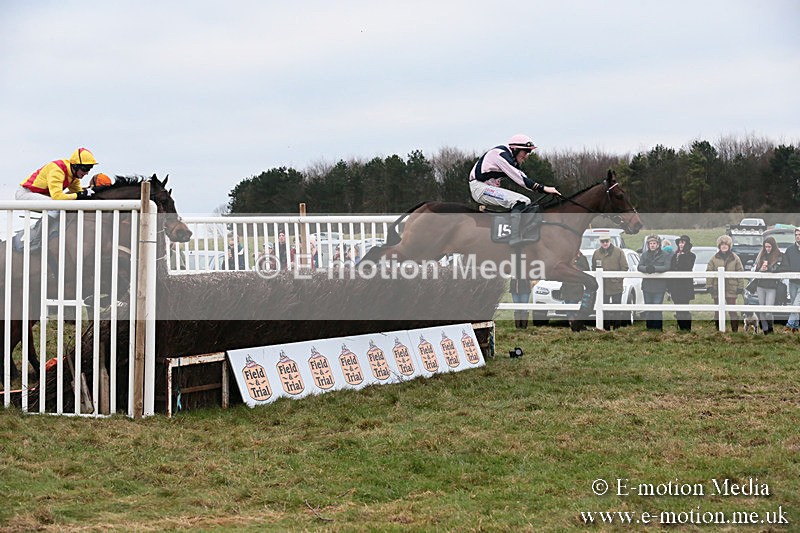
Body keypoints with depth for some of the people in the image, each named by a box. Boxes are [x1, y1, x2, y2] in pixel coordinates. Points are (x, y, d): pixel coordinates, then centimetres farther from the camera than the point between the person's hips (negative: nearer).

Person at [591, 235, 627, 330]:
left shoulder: (618, 252, -3)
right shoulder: (596, 253, 7)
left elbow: (624, 267, -3)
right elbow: (594, 268, 13)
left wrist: (618, 279, -9)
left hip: (616, 286, -3)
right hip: (603, 287, 3)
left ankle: (617, 328, 7)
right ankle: (606, 328, 15)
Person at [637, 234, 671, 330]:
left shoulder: (665, 255, 0)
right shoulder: (645, 254, 10)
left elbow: (667, 267, -13)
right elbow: (639, 267, 0)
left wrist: (655, 268, -27)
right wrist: (646, 268, -23)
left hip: (659, 287, -4)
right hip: (647, 285, 4)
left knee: (657, 308, -6)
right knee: (648, 309, 8)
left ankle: (658, 327, -2)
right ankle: (649, 327, 14)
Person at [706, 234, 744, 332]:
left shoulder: (735, 258, 3)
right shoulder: (714, 258, 5)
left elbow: (740, 272, 4)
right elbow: (709, 272, 4)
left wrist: (740, 286, -1)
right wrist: (709, 285, -4)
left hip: (731, 289, -2)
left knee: (732, 311, -5)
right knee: (718, 311, 8)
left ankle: (735, 330, 1)